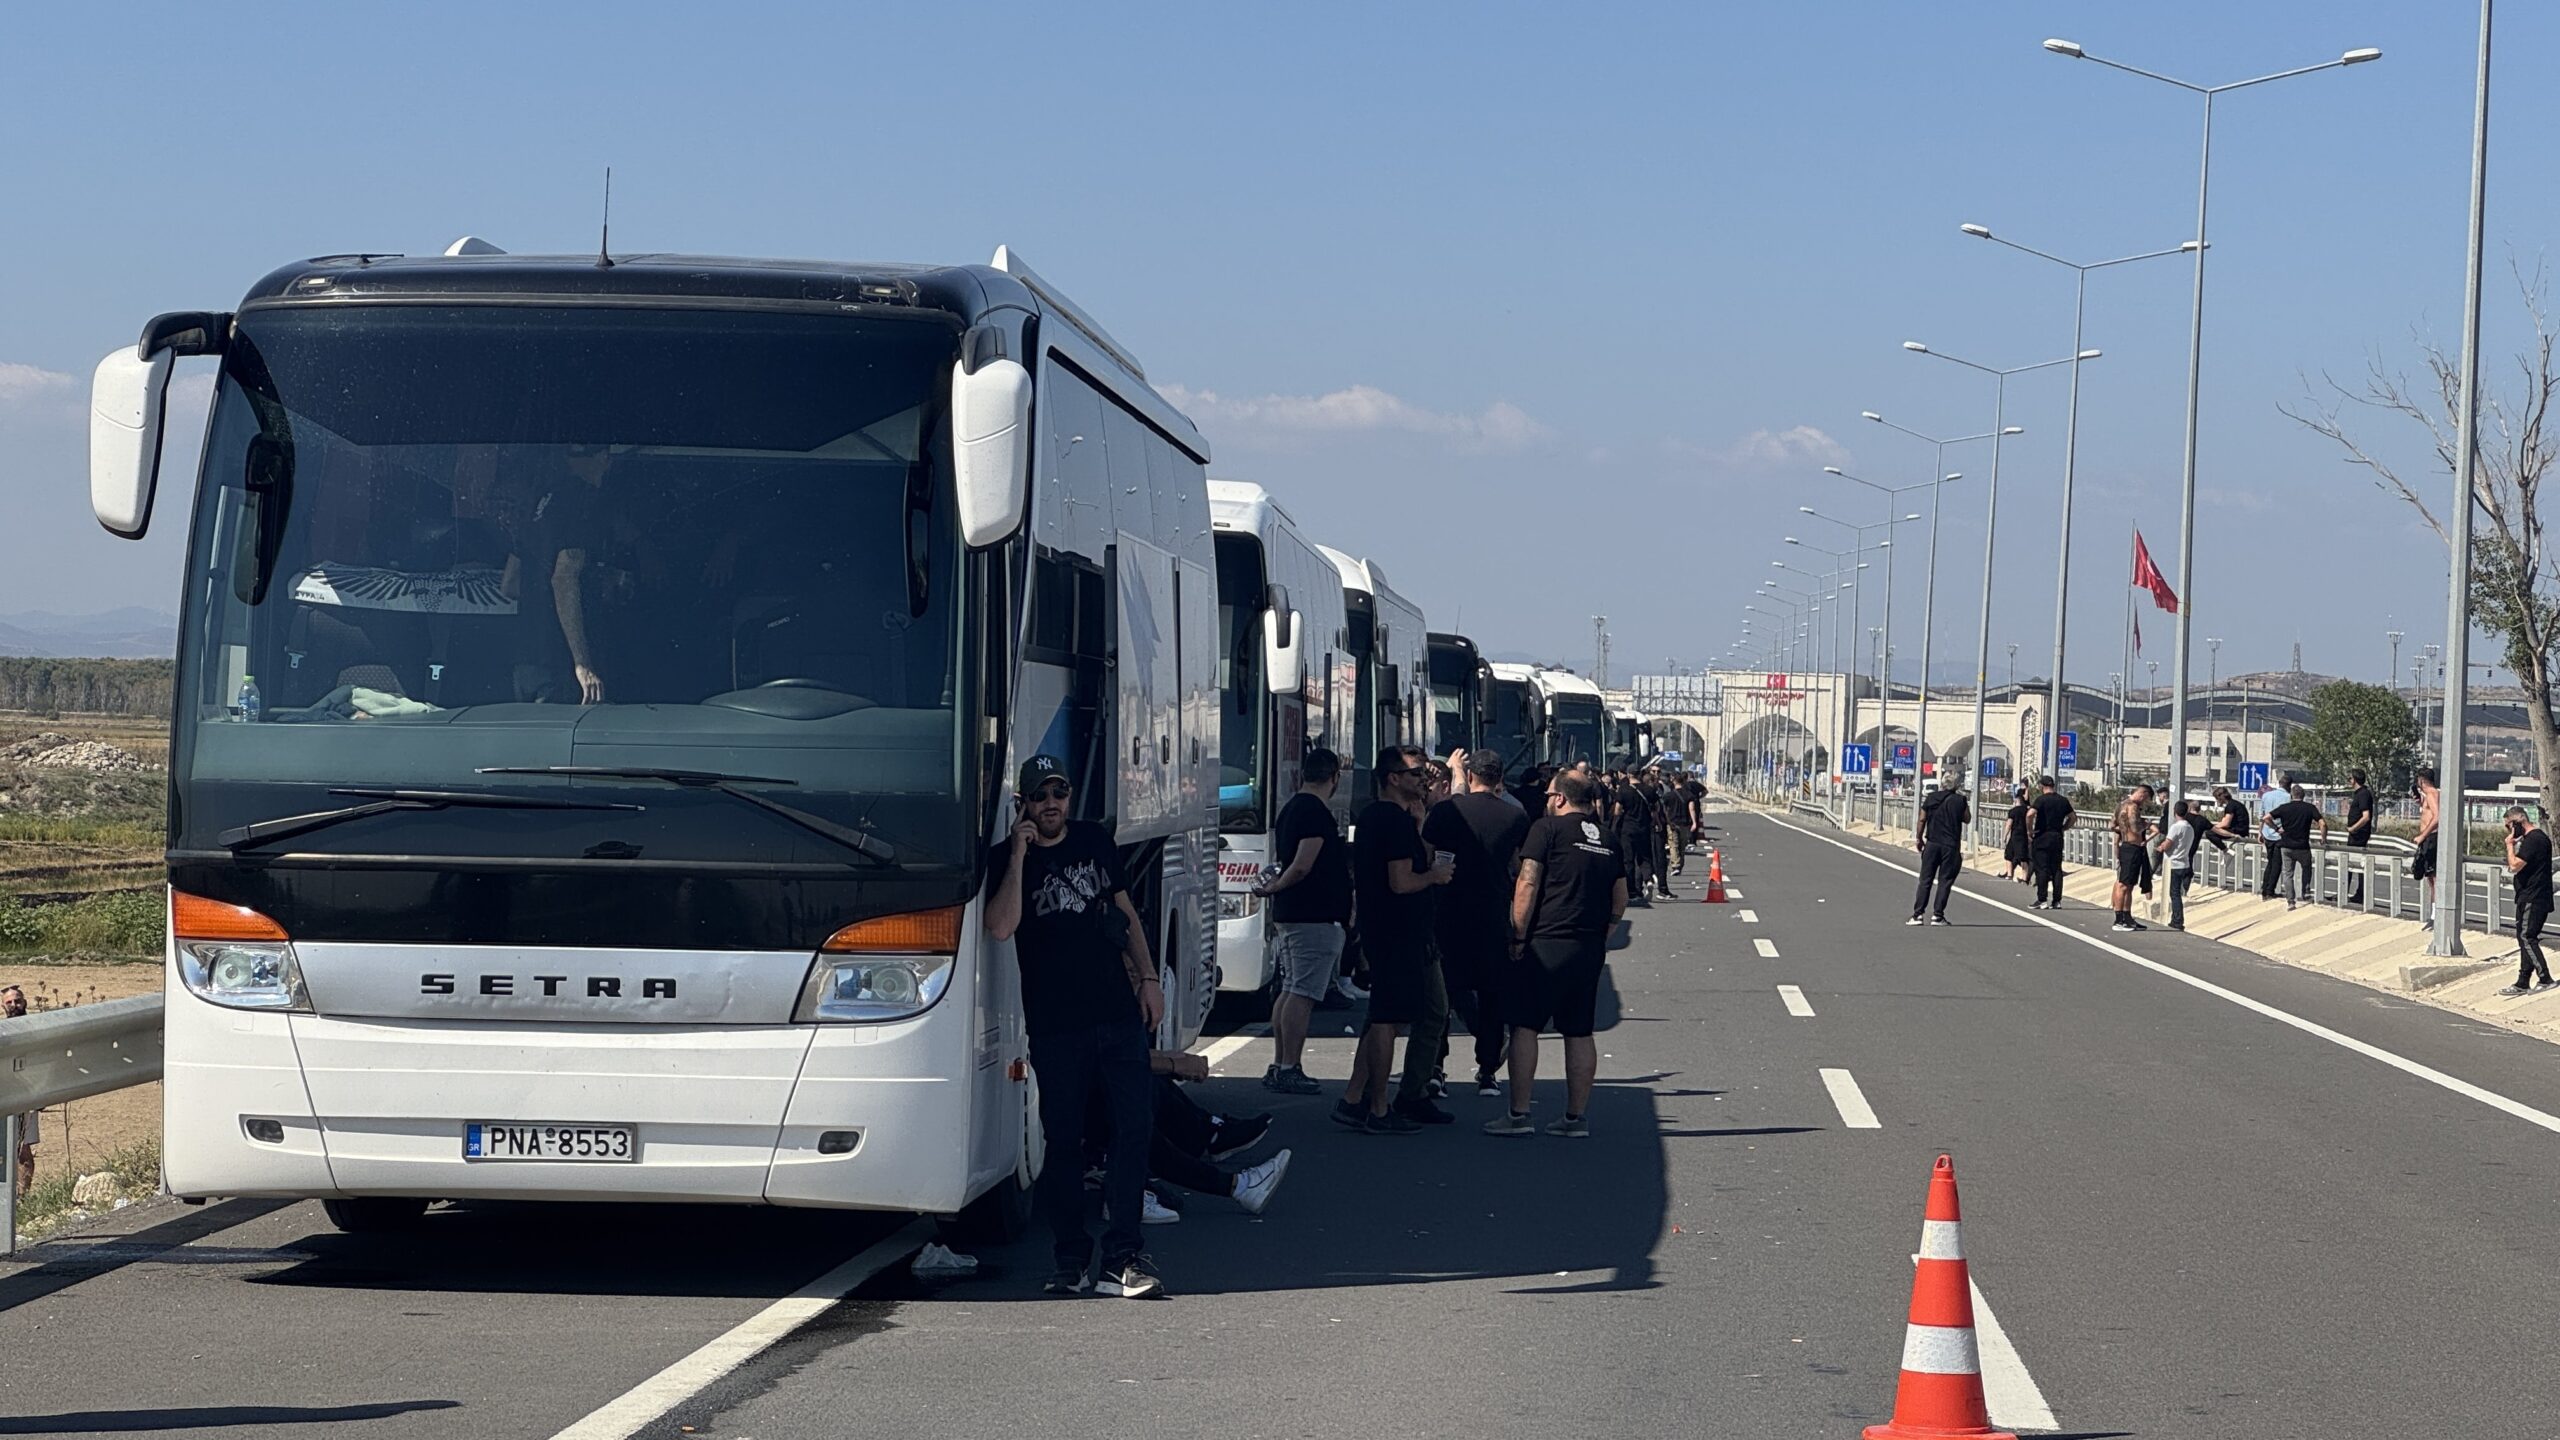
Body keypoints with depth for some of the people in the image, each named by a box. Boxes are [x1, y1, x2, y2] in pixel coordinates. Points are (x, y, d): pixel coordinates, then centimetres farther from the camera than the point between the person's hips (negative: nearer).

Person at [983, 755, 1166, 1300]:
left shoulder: (1095, 841, 12)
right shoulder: (1004, 858, -1)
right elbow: (1001, 927, -18)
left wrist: (1148, 977, 12)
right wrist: (1019, 856, -18)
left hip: (1118, 1014, 3)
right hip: (1055, 1025, -3)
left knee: (1135, 1127, -7)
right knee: (1063, 1143, 0)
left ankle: (1121, 1259, -7)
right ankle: (1070, 1260, 10)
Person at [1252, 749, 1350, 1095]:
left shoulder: (1290, 809, 15)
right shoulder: (1317, 814, -15)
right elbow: (1302, 866, -20)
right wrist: (1273, 889, -8)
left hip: (1289, 915, 10)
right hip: (1315, 917, -10)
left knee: (1289, 991, 13)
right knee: (1301, 993, -9)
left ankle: (1281, 1067, 16)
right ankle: (1288, 1070, -10)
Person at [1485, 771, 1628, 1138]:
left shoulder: (1548, 828, -4)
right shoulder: (1607, 839, 14)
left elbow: (1528, 884, -11)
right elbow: (1620, 898, 17)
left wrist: (1519, 936, -7)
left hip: (1547, 943, -6)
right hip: (1591, 949, 6)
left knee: (1524, 1026, -2)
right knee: (1580, 1032, 9)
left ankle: (1518, 1115, -6)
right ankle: (1576, 1117, 11)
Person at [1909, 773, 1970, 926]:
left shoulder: (1932, 797, 2)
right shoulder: (1960, 801, -6)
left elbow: (1921, 819, 3)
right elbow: (1967, 819, 6)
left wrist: (1919, 839, 13)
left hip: (1932, 844, 2)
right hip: (1950, 847, -2)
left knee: (1925, 880, 6)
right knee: (1945, 881, 4)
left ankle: (1918, 914, 0)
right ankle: (1937, 915, 0)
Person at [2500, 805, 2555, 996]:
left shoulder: (2532, 839, -17)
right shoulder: (2539, 836, 17)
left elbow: (2515, 866, -23)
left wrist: (2510, 844, -11)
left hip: (2532, 900, -11)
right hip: (2530, 898, 11)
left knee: (2526, 937, -11)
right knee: (2525, 938, 12)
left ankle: (2544, 978, -11)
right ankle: (2523, 983, 15)